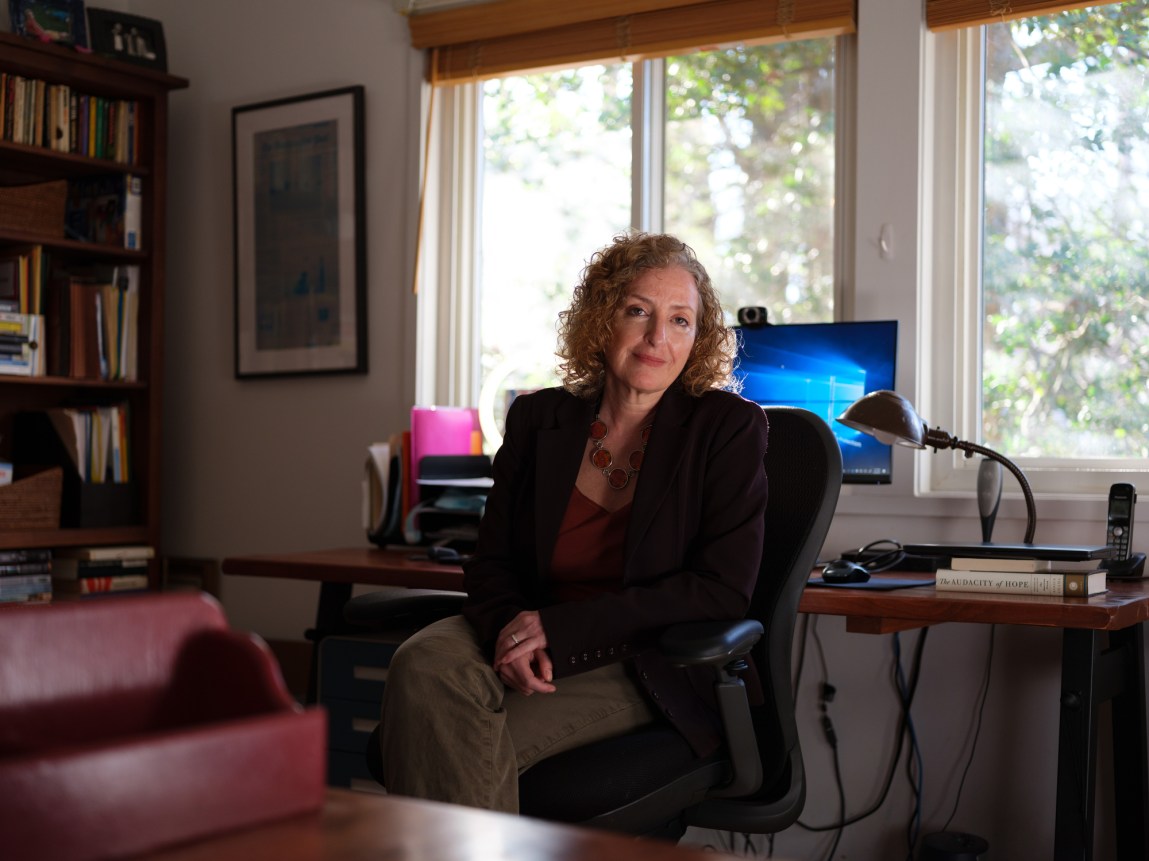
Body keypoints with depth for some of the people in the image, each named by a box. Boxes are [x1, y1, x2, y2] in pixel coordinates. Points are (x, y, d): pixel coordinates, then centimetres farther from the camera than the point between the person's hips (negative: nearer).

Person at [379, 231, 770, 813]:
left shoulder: (729, 428, -1)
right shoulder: (536, 419, 10)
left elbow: (723, 590, -10)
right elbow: (491, 563, 10)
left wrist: (559, 629, -17)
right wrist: (510, 628, -17)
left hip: (649, 667, -4)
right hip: (532, 644, 4)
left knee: (473, 742, -31)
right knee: (423, 667, -31)